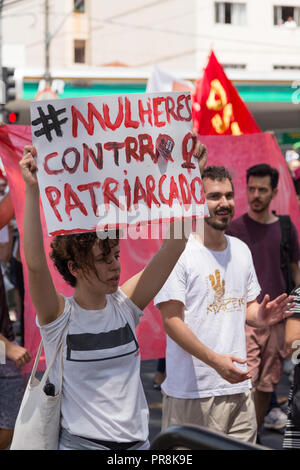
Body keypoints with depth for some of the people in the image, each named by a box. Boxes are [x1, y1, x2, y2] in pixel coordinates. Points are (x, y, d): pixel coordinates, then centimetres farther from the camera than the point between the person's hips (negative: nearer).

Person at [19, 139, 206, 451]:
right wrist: (32, 190, -33)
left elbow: (173, 247, -6)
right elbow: (35, 263, -27)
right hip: (81, 442, -4)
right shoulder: (59, 317, -10)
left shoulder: (125, 305, 0)